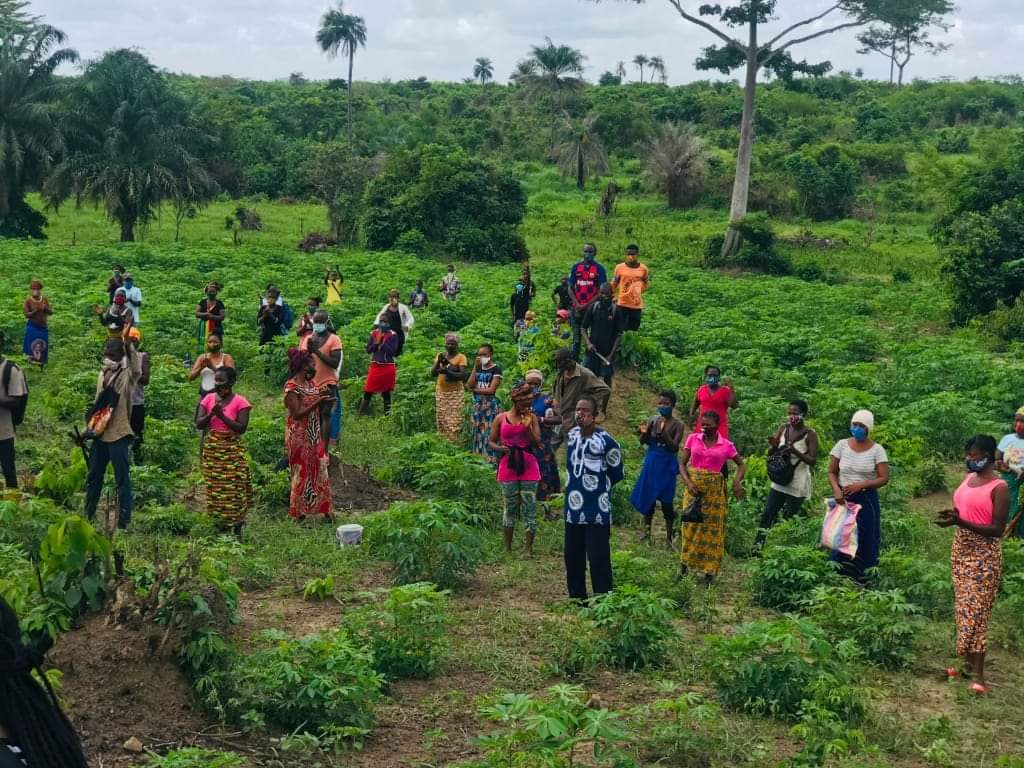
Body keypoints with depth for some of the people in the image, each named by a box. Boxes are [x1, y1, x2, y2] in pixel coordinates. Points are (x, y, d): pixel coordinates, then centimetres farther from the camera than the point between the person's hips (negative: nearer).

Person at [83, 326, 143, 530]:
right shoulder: (102, 374, 11)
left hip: (119, 434, -7)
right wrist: (90, 426, 16)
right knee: (93, 476, 16)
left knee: (122, 479, -3)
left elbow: (137, 369, -35)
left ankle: (124, 520, 2)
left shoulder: (128, 377, -11)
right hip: (100, 434, 7)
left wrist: (127, 343, -47)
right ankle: (88, 515, 28)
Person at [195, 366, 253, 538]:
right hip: (211, 450, 4)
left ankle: (237, 530, 6)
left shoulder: (240, 402, -7)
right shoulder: (208, 399, 4)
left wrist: (222, 415, -20)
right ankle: (222, 526, 17)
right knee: (215, 489, 7)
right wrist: (212, 413, -19)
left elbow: (242, 428, -14)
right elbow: (199, 424, -2)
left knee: (234, 490, -2)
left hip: (232, 451, -4)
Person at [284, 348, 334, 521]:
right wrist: (317, 401, -24)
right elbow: (297, 413, -21)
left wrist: (324, 399, -1)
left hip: (314, 436, 8)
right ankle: (299, 514, 14)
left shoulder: (311, 383, 7)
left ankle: (321, 510, 18)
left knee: (319, 472, 9)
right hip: (300, 437, -8)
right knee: (302, 474, 2)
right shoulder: (291, 386, -17)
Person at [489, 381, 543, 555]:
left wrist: (527, 427, -15)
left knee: (529, 510, -1)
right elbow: (491, 443, 7)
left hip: (528, 469, 0)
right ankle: (507, 548, 16)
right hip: (508, 468, 0)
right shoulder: (501, 418, 2)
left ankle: (529, 549, 6)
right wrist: (500, 448, -14)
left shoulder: (532, 418, 3)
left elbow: (537, 443, -2)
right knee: (510, 509, 6)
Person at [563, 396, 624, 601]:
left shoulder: (605, 441, -16)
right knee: (572, 556, 15)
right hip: (573, 509, 7)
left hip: (597, 511, -7)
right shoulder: (572, 434, 5)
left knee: (598, 558, -4)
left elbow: (617, 474, -6)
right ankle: (576, 597, 28)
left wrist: (598, 485, 3)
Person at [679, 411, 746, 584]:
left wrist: (737, 482, -8)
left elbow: (741, 464, 9)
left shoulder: (726, 445, -3)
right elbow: (682, 463, 0)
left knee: (712, 528, 3)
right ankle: (685, 563, 18)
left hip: (714, 489, -1)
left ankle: (710, 570, 9)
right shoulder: (692, 439, -1)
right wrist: (688, 483, -15)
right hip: (694, 486, 1)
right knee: (690, 525, 5)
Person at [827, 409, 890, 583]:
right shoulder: (842, 445, -1)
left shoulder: (877, 450, -6)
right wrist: (836, 490, -15)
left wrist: (860, 485, -20)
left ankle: (860, 578, 11)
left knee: (865, 539, 1)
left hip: (866, 500, -1)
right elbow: (832, 472, 4)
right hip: (843, 499, 1)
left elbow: (884, 478, -7)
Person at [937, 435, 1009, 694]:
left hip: (984, 556, -8)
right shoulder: (969, 478, 8)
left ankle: (978, 673, -2)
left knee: (976, 611, -7)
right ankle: (969, 662, 22)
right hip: (961, 550, 8)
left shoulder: (999, 487, -16)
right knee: (963, 609, 12)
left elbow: (997, 530, -19)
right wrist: (952, 515, -2)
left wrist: (959, 522, -27)